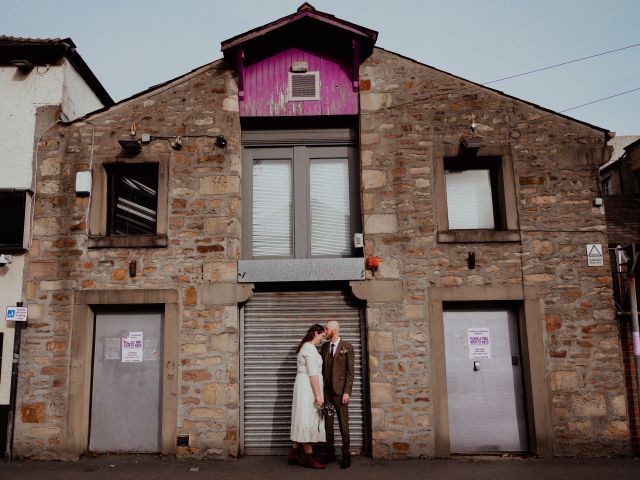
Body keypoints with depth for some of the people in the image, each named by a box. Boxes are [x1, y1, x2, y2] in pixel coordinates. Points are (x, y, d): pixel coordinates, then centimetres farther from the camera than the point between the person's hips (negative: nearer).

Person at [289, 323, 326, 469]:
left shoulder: (305, 346, 16)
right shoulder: (310, 348, -15)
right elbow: (313, 374, -20)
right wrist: (318, 395, -20)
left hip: (304, 387, 10)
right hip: (308, 388, -10)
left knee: (303, 420, 12)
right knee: (308, 420, -4)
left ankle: (294, 454, 16)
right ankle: (309, 457, 2)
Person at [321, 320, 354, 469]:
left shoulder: (347, 347, -4)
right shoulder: (324, 347, 10)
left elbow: (350, 372, -6)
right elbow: (322, 368, 12)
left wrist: (347, 392, -11)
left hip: (340, 391, -4)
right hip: (326, 391, 5)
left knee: (343, 423, 0)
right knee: (327, 423, 7)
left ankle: (346, 455, 10)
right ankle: (330, 452, 18)